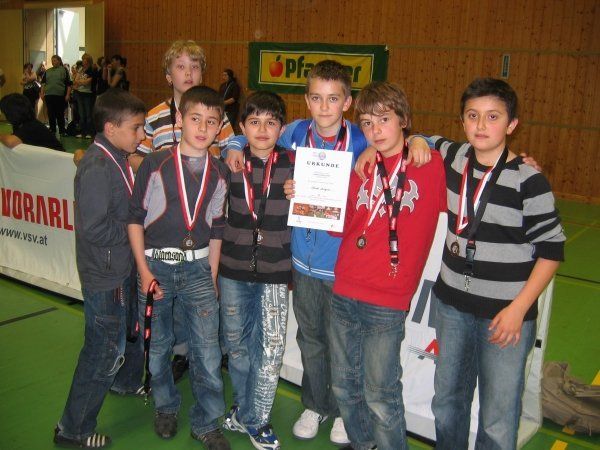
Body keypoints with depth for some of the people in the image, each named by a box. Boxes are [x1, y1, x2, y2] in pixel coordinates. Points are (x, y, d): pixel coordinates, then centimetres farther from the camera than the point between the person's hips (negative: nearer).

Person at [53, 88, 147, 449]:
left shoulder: (118, 159, 5)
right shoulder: (97, 168, -24)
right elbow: (93, 229, -27)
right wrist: (131, 229, -16)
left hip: (120, 269, 9)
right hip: (105, 274, -9)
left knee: (121, 335, 28)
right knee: (105, 350, 1)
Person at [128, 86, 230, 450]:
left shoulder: (221, 173, 3)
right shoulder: (154, 165, -4)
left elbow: (217, 228, 9)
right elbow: (135, 218, -2)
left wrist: (211, 276, 7)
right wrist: (144, 271, -6)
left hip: (198, 268, 1)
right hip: (156, 266, -1)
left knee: (208, 349, 1)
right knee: (158, 345, 13)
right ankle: (166, 407, 37)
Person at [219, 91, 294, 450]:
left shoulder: (294, 164, -4)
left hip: (275, 273, -2)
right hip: (234, 270, 2)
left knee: (269, 350, 0)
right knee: (236, 343, 15)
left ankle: (255, 420, 21)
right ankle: (244, 408, 37)